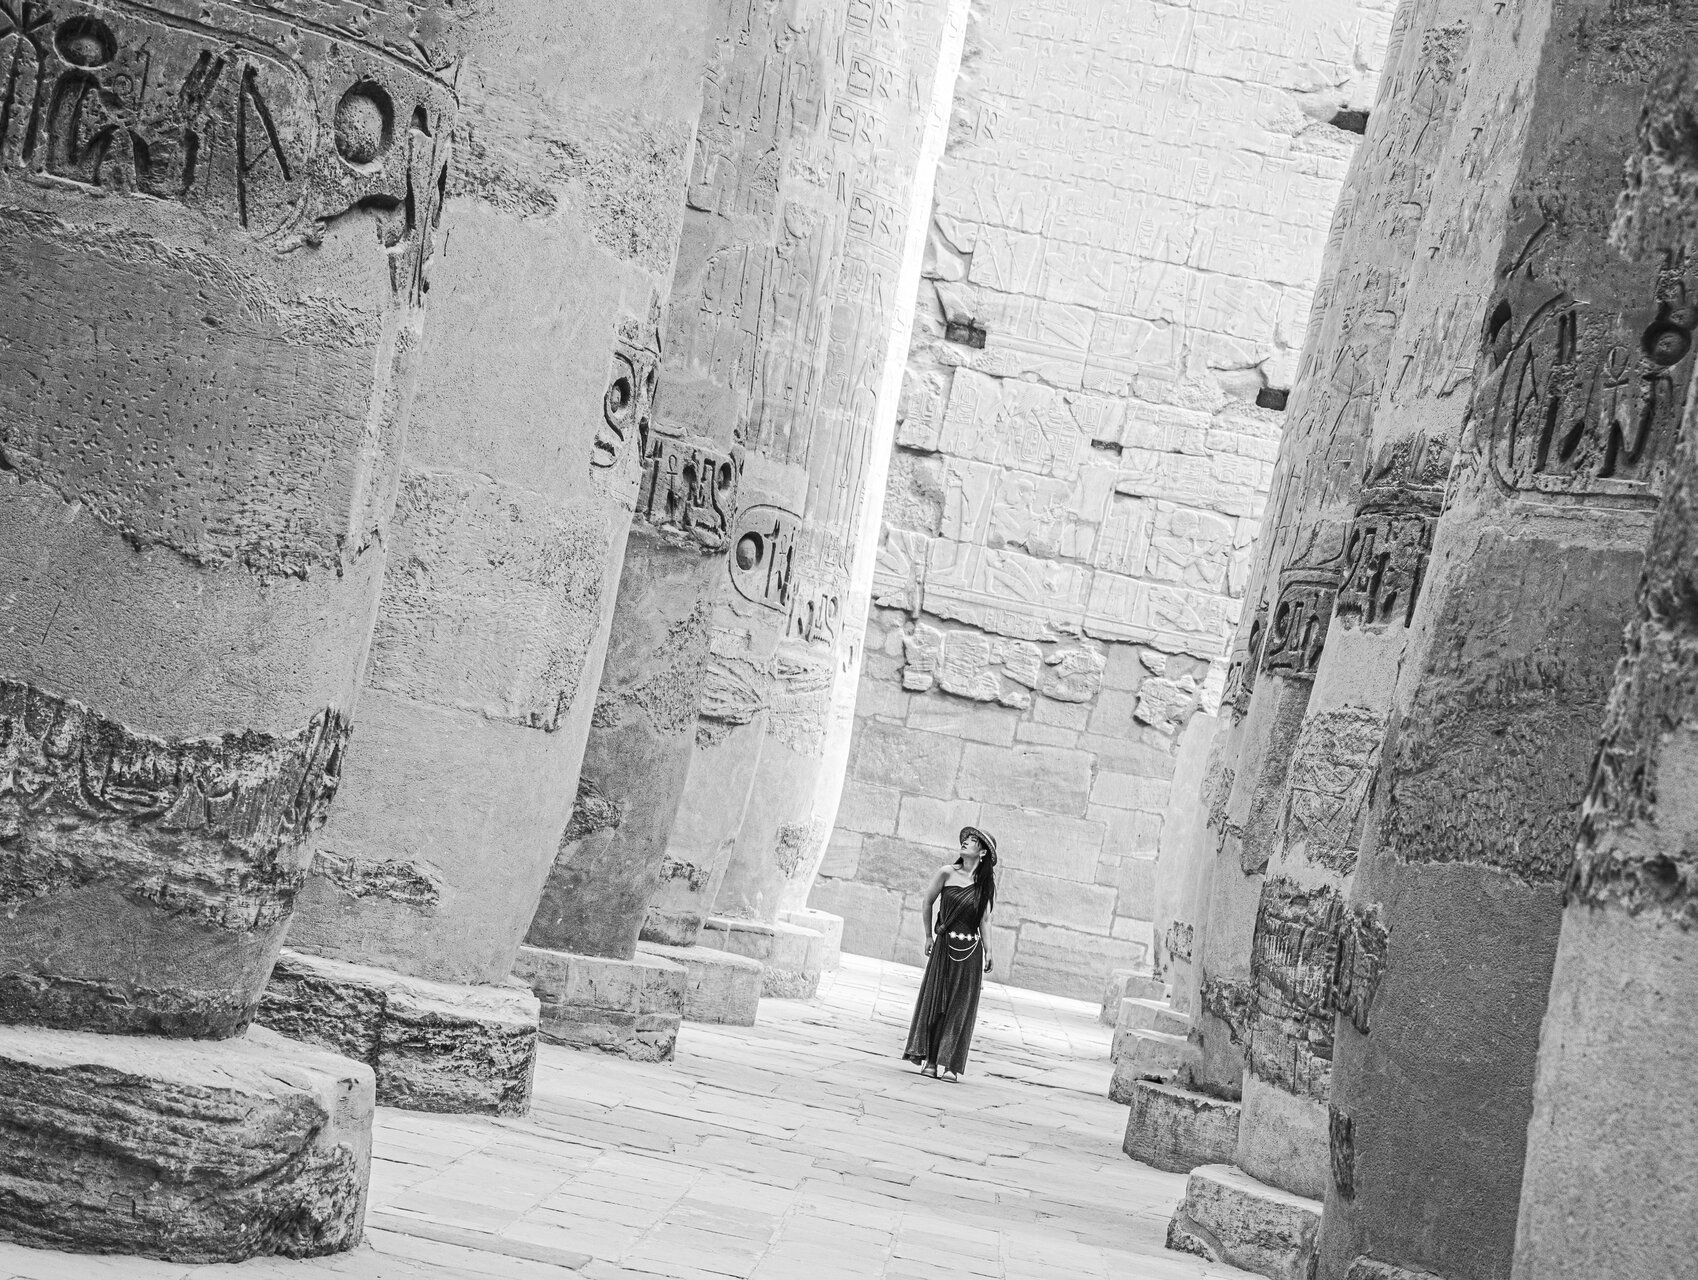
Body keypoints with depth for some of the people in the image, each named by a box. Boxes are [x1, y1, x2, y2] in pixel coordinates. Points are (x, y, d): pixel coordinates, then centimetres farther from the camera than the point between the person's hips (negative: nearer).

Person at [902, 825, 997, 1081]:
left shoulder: (986, 884, 1)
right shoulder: (948, 873, -2)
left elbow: (985, 921, 2)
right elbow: (927, 901, 8)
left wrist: (987, 954, -3)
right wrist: (929, 936, 10)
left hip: (970, 952, 1)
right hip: (943, 946, -1)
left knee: (961, 1007, 1)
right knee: (934, 1001, 0)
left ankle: (951, 1064, 5)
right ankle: (929, 1059, 8)